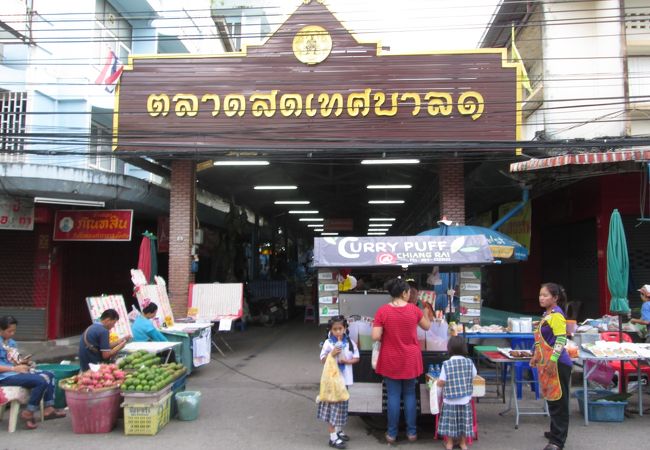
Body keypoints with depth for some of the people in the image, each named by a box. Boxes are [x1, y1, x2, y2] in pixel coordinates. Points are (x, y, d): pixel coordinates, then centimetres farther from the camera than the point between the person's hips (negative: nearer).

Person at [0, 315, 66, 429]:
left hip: (15, 372, 9)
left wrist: (22, 362, -1)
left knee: (49, 375, 6)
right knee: (41, 381, -24)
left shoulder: (11, 342, 13)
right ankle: (28, 414, -10)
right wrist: (15, 368, -21)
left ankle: (48, 409, 2)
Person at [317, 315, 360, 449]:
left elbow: (356, 358, 2)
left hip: (344, 379, 4)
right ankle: (333, 437, 3)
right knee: (332, 407, -1)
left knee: (341, 405, 17)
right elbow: (322, 360, -5)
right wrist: (332, 354, -21)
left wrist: (346, 361, -14)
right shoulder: (328, 343, -8)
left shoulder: (350, 342, -1)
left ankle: (339, 430, 34)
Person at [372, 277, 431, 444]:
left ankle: (392, 433, 14)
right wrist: (423, 312, 25)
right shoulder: (414, 309, -8)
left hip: (391, 360, -1)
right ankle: (411, 432, 20)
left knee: (393, 396, 7)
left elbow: (375, 337, -14)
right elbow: (427, 326, 9)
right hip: (410, 359, 1)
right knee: (410, 395, 13)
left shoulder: (382, 311, -13)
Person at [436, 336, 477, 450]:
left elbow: (440, 383, -13)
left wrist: (438, 382, 9)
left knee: (450, 420, 13)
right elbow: (473, 377, 5)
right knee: (464, 420, 16)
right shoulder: (469, 362, -8)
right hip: (465, 400, 2)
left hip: (450, 400, -2)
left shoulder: (446, 364, -15)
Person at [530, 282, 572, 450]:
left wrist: (552, 360, -25)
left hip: (557, 363, -9)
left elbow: (561, 340, -21)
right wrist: (536, 356, 23)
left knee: (558, 400, -2)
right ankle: (556, 431, 32)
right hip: (547, 362, 9)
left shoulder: (556, 315, -15)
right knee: (551, 398, 18)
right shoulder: (547, 314, 13)